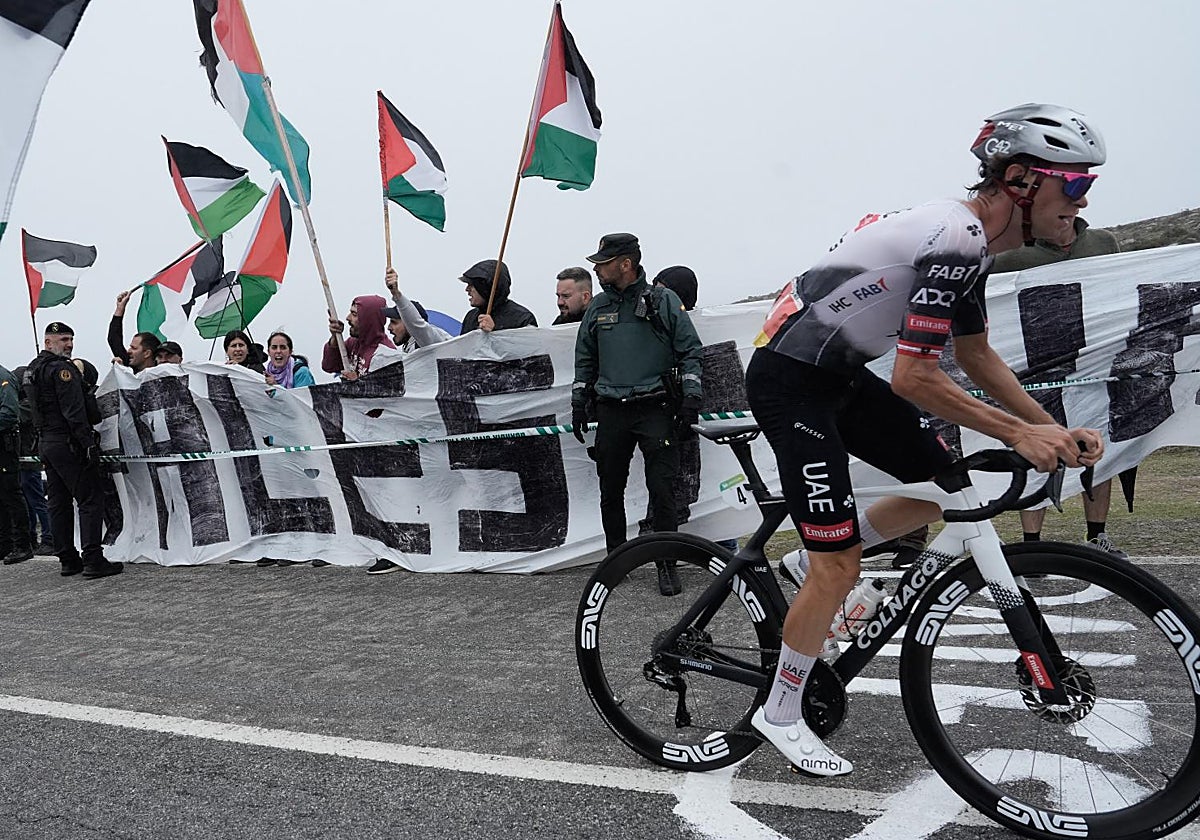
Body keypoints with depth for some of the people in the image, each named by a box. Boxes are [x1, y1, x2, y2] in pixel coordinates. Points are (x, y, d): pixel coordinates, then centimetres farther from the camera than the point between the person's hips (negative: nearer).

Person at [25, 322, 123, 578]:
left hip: (45, 443, 10)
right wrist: (88, 443, -22)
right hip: (68, 443, -10)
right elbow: (74, 411, -21)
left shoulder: (32, 370, 18)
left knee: (59, 504, 11)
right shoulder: (62, 368, -13)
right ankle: (93, 560, -11)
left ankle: (68, 559, 16)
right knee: (91, 500, -8)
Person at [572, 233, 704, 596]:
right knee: (610, 492, 7)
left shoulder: (664, 301, 1)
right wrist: (578, 402, 16)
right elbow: (585, 360, 21)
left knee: (661, 490, -7)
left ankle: (667, 565, 5)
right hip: (611, 413, 4)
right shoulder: (597, 308, 12)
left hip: (656, 409, -4)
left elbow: (690, 351, 2)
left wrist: (691, 398, -6)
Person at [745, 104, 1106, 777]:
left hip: (836, 373, 10)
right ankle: (781, 714, 13)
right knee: (841, 566, -5)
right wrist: (1020, 433, -16)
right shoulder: (958, 241, -21)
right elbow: (913, 378, -23)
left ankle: (822, 556, 24)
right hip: (790, 380, -9)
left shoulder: (968, 237, 11)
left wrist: (1056, 429, 10)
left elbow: (977, 355, 18)